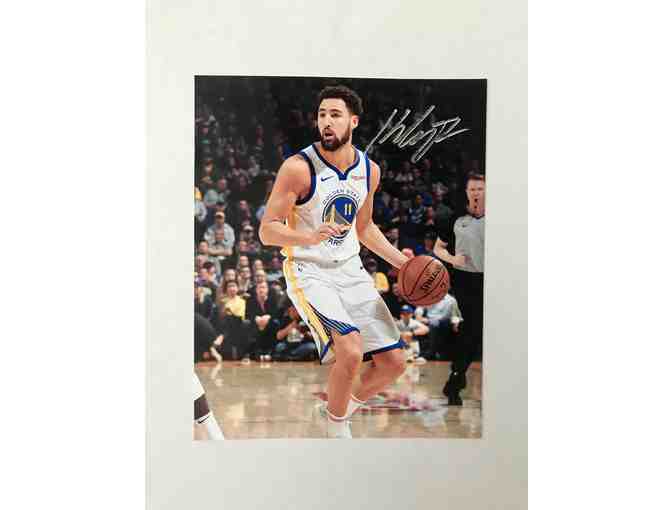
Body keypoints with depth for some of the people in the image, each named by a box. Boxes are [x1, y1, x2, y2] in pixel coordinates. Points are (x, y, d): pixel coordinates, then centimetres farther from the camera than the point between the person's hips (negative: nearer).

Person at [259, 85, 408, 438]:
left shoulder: (369, 170, 2)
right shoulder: (298, 167, -15)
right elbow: (267, 231, -15)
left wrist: (404, 263, 9)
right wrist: (310, 238, -34)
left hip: (351, 270, 6)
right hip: (308, 272, -6)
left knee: (394, 362, 3)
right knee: (350, 351, -27)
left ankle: (347, 407, 31)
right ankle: (336, 429, 0)